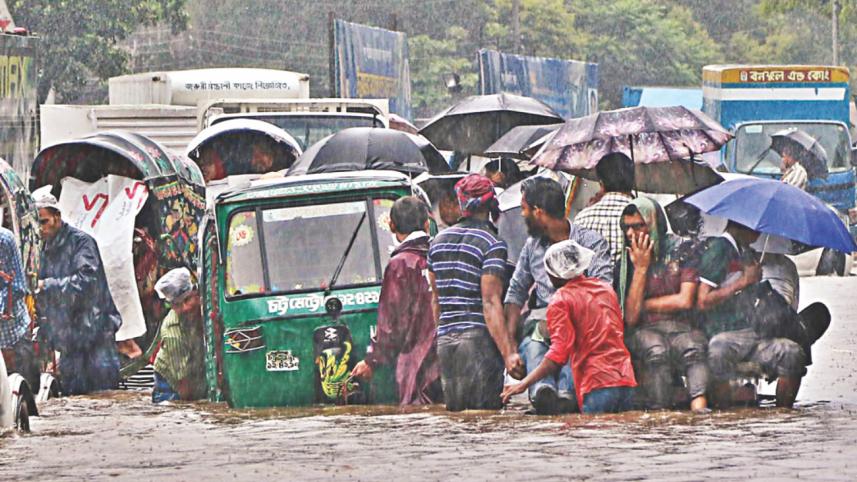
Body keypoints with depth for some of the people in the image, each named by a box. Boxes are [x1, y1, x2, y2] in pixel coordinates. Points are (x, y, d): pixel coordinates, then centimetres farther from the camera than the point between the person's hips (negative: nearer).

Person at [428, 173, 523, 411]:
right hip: (479, 337, -6)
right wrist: (508, 354, -17)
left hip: (445, 340, 6)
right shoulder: (492, 244, -8)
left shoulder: (439, 240, 12)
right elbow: (490, 303, -15)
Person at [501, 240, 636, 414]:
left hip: (597, 385, -6)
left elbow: (559, 353, -12)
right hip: (626, 381, 6)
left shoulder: (560, 301, -3)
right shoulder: (606, 289, 17)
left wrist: (524, 384, -10)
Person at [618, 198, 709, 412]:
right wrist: (640, 268, -5)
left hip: (682, 329, -1)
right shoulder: (626, 261, 7)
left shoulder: (682, 250, 3)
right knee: (655, 349, -35)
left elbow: (685, 301, -5)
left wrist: (644, 304, 2)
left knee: (694, 345, -36)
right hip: (645, 330, 1)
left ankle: (699, 403, -53)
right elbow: (631, 318, -3)